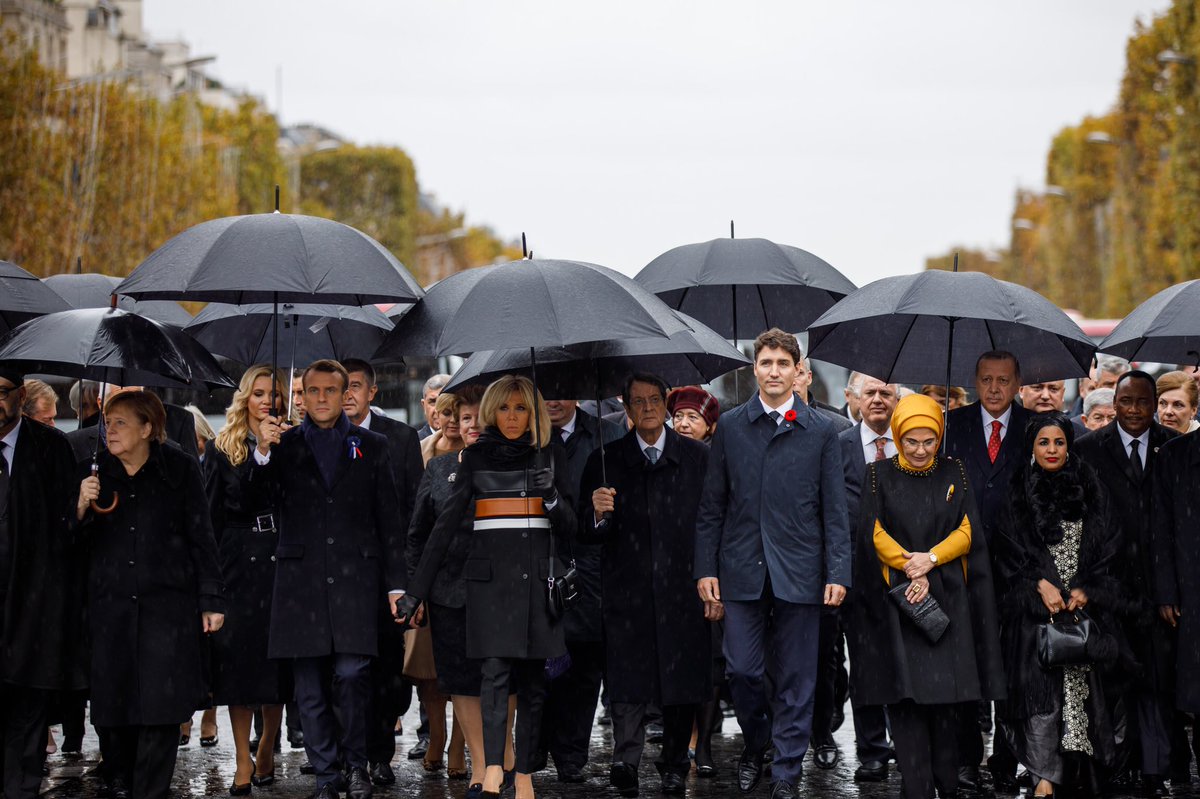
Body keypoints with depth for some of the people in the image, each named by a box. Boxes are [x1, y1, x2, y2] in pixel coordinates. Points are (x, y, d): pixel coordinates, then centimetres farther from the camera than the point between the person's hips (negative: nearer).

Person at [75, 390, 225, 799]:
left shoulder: (180, 469, 2)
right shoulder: (96, 472, 8)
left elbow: (202, 536, 3)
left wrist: (211, 600, 0)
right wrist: (82, 509, -9)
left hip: (168, 605, -2)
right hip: (110, 607, 2)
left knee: (160, 706, -5)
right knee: (112, 703, 2)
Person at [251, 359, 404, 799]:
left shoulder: (371, 446, 11)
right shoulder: (284, 444, 11)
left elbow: (389, 519, 9)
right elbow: (263, 500, -2)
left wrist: (395, 583, 4)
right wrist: (263, 452, -19)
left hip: (355, 575, -1)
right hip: (301, 577, 1)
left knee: (351, 674, -10)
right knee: (310, 686, 2)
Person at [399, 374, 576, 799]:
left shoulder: (550, 455, 10)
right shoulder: (476, 456, 6)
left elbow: (568, 528, 11)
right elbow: (447, 523, 3)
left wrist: (552, 496, -11)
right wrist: (416, 589, -2)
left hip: (538, 574, 2)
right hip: (490, 573, -2)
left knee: (532, 680, 2)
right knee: (496, 670, -16)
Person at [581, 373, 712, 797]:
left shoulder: (698, 457, 7)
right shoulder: (605, 461, 6)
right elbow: (588, 535, 4)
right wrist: (598, 513, -19)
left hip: (683, 595, 1)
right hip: (627, 597, -1)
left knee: (682, 687, 5)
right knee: (627, 686, -8)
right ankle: (625, 764, -8)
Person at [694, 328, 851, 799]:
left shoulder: (820, 432, 3)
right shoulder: (730, 427, 6)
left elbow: (834, 510, 2)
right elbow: (712, 506, 8)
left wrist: (838, 574, -5)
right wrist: (705, 567, 2)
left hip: (798, 573, -1)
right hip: (742, 569, 1)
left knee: (796, 678, 3)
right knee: (742, 670, 1)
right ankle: (755, 745, 27)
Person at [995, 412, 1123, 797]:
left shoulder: (1090, 492, 8)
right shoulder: (1018, 495, 4)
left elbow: (1107, 548, 6)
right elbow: (1009, 550, 0)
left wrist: (1086, 589, -6)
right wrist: (1041, 584, -12)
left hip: (1083, 605, 2)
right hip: (1034, 607, -2)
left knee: (1078, 684, -1)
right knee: (1039, 686, -9)